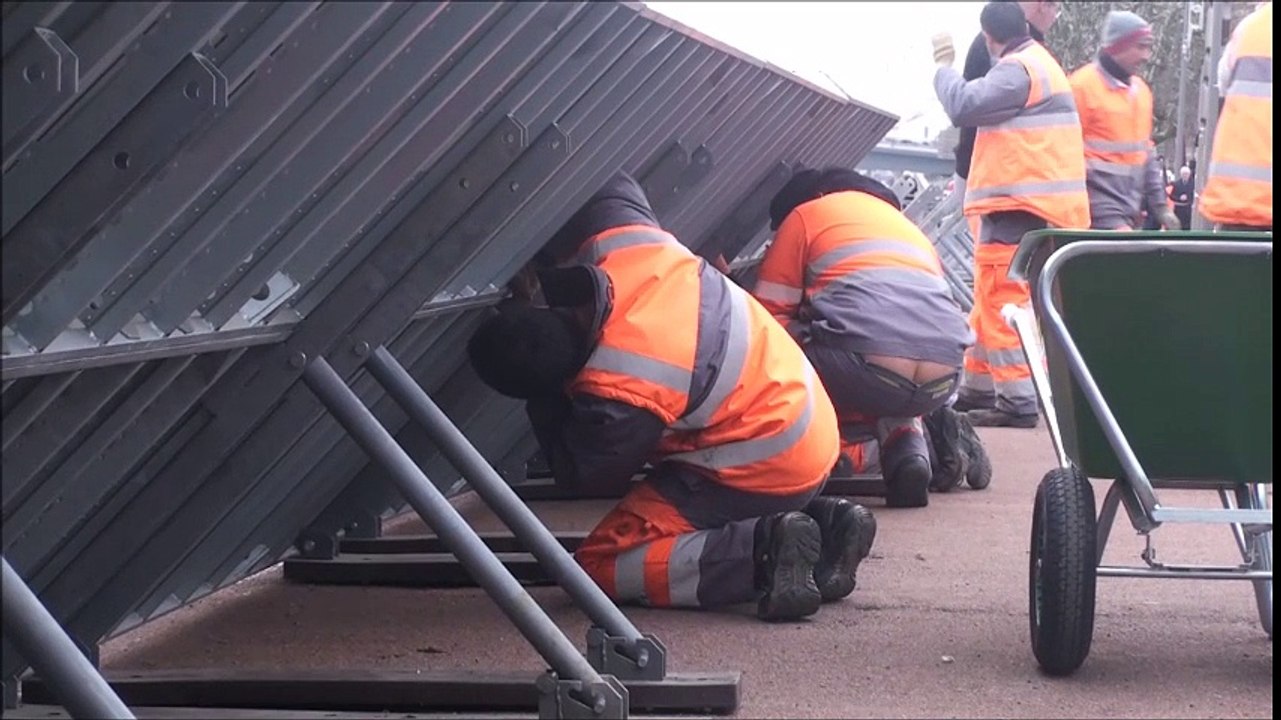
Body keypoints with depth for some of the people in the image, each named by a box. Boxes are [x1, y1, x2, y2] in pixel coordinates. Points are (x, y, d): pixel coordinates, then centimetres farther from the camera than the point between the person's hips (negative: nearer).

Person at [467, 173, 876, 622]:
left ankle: (762, 550, -15)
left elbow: (577, 474, -8)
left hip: (764, 467, -9)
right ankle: (821, 522, 12)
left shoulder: (614, 399, -29)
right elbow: (612, 185, 14)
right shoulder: (615, 237, -11)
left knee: (602, 566, -5)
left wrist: (545, 404, 1)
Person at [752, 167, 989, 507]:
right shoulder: (906, 225, 37)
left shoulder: (803, 215, 20)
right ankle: (908, 437, 6)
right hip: (942, 383, 7)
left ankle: (856, 447, -3)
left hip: (870, 363, -7)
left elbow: (768, 318, 17)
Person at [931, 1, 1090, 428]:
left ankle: (1019, 401, -12)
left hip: (1019, 208, -11)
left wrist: (944, 65, -6)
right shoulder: (1040, 63, 21)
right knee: (993, 301, 17)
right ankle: (978, 389, 25)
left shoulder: (1017, 70, -13)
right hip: (1036, 207, 11)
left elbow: (963, 106, -20)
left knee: (1002, 303, -10)